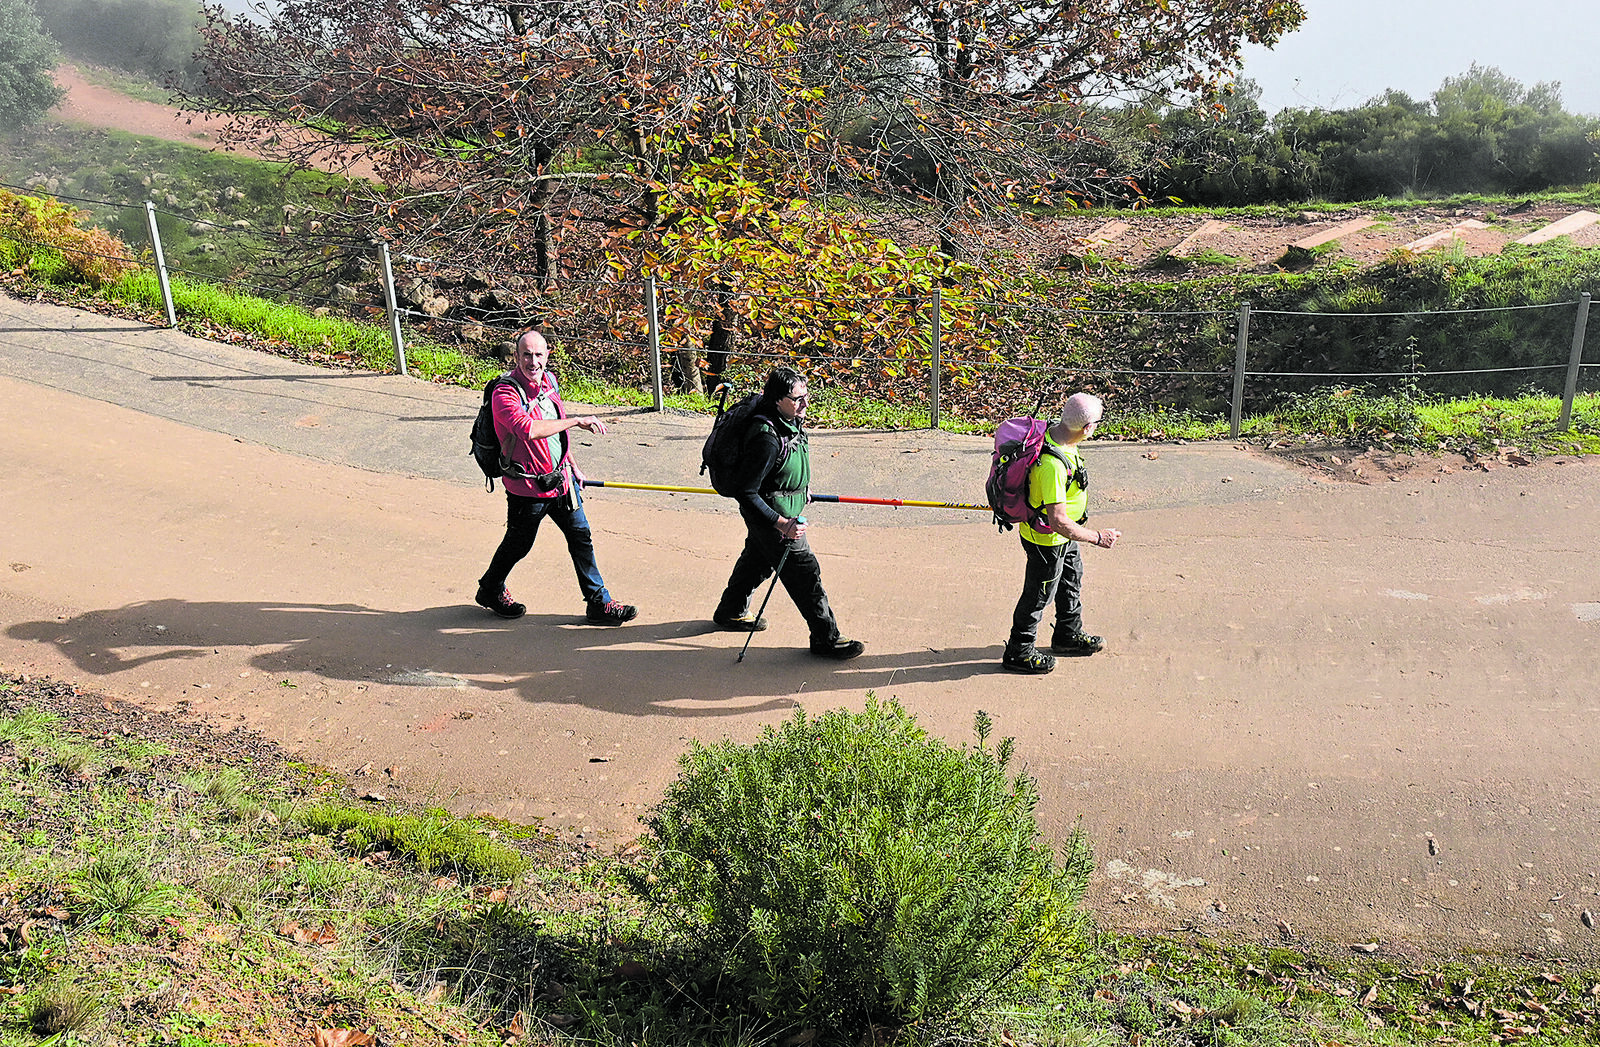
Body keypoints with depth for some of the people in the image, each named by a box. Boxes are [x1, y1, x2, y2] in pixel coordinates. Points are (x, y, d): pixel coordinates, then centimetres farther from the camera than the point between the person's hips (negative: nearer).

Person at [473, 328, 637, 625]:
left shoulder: (548, 381, 5)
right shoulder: (505, 393, -21)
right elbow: (528, 429, -40)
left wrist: (571, 466, 24)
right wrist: (577, 421, -37)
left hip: (561, 478, 7)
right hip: (527, 486, -7)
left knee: (581, 536, 8)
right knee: (518, 544, 11)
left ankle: (598, 603, 17)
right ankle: (490, 590, 38)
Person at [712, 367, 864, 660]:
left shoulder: (792, 420, -3)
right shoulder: (767, 439, -33)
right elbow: (745, 492, -30)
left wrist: (800, 487, 29)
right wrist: (781, 525, -30)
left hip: (785, 509, 10)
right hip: (770, 514, -10)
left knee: (758, 559, 26)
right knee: (805, 571, -4)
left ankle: (730, 613, 47)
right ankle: (826, 639, 8)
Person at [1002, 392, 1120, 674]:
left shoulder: (1053, 431, -10)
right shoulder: (1053, 465, -40)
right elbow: (1058, 521, -37)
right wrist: (1098, 537, -24)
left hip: (1063, 534, 9)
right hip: (1047, 540, -9)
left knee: (1071, 580, 28)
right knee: (1040, 594, 10)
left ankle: (1069, 635, 50)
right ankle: (1018, 652, 30)